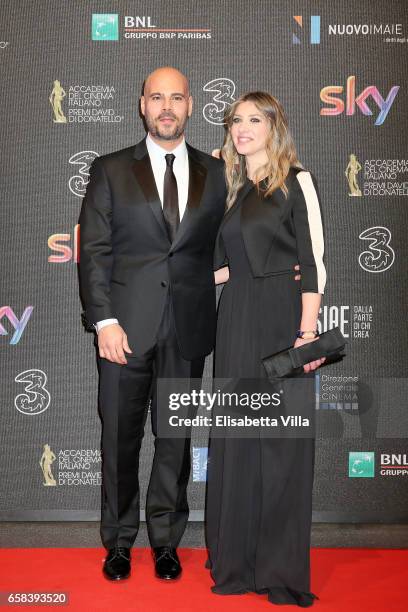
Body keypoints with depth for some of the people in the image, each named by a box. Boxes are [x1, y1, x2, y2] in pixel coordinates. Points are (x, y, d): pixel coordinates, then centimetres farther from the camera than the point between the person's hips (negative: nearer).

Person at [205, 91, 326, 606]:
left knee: (281, 439, 0)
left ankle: (283, 567, 12)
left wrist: (308, 331, -16)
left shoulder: (296, 181, 0)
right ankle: (238, 557, 19)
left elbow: (313, 261, -8)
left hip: (283, 316, -5)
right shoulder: (233, 187, 16)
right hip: (237, 319, 5)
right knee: (236, 437, 6)